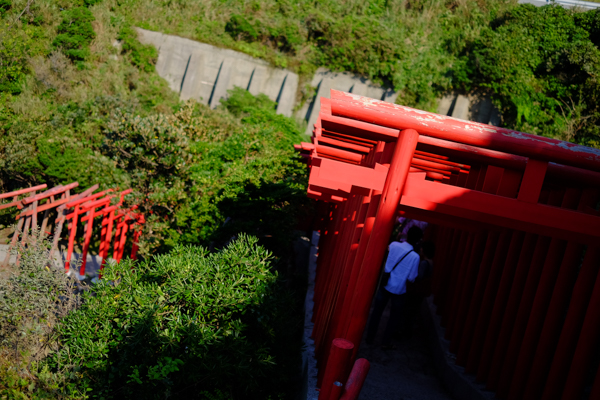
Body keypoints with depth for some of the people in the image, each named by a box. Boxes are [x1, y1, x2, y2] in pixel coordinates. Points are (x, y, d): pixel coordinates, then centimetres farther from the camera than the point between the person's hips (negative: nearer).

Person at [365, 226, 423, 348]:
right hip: (399, 289, -3)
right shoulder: (415, 257, -18)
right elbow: (411, 277, -14)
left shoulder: (393, 245, -9)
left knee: (377, 312, 15)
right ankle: (386, 341, 24)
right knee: (395, 317, 17)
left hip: (385, 285, 3)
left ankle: (370, 338, 23)